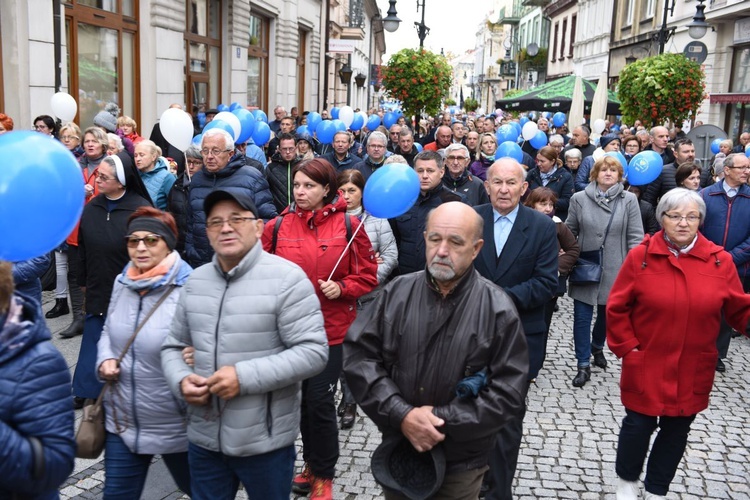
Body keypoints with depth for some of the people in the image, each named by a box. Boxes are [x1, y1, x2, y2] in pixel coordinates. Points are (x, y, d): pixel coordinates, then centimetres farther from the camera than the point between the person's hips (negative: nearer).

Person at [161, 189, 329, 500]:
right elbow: (173, 346, 13)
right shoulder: (195, 281, 6)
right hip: (203, 438, 5)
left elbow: (313, 352, -17)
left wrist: (245, 377, -23)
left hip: (265, 441, -4)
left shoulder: (286, 278, -13)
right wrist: (181, 380, -8)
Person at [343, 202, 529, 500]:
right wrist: (401, 414, -17)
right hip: (397, 450, 3)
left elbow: (509, 392, -13)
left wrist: (443, 420, -18)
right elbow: (358, 355, -6)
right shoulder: (396, 293, -5)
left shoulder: (498, 309, -12)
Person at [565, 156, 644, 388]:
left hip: (613, 268, 0)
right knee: (582, 316, 0)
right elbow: (569, 232, 5)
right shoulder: (580, 198, -2)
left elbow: (635, 237, -3)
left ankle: (597, 348, 43)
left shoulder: (629, 200, -4)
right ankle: (583, 365, 10)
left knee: (607, 314, 16)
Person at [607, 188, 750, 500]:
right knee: (638, 425, 7)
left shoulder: (720, 260, -4)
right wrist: (627, 347, -7)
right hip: (645, 367, -2)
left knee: (677, 430, 14)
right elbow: (617, 307, -4)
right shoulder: (641, 256, -8)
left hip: (692, 372, 2)